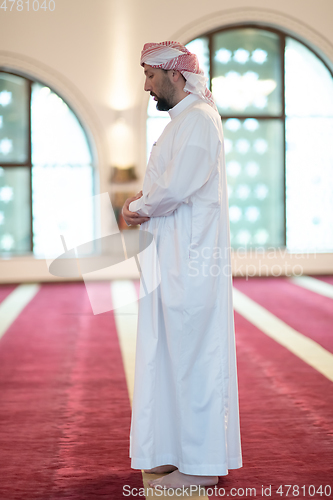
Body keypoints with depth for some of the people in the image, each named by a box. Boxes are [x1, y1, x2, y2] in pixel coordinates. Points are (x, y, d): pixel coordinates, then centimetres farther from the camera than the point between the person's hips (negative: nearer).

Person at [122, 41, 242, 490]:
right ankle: (183, 452, 25)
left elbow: (176, 187, -21)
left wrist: (137, 208, -5)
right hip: (176, 260, 10)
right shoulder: (184, 120, 21)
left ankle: (202, 465, 5)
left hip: (192, 259, -10)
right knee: (179, 354, 14)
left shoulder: (198, 119, -13)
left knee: (192, 356, -5)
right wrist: (143, 202, 5)